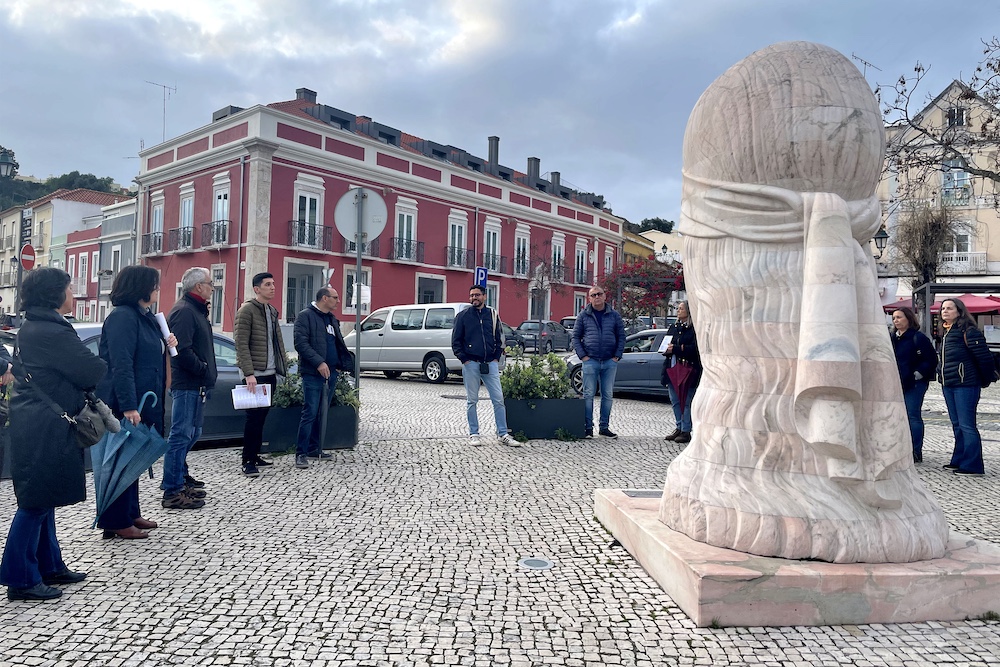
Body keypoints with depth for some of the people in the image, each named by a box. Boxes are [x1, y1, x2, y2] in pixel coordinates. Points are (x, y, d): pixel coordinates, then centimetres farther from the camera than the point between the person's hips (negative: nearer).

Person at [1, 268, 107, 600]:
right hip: (45, 431, -10)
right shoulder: (52, 333, -20)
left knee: (42, 500, 17)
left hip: (35, 427, 10)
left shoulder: (30, 329, 12)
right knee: (36, 503, -2)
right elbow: (93, 371, -16)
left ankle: (49, 566, 28)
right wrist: (107, 366, 4)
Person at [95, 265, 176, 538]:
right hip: (124, 405, -10)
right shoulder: (122, 317, -16)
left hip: (140, 402, 10)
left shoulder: (145, 317, 14)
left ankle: (130, 513, 27)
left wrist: (166, 345, 6)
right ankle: (116, 522, 7)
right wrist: (128, 406, -28)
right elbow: (121, 365, -24)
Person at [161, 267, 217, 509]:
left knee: (191, 434, 19)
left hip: (196, 385, 11)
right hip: (186, 384, -11)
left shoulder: (196, 310, 19)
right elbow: (182, 350, -24)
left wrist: (207, 374, 11)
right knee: (181, 435, -7)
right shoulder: (184, 311, -14)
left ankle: (179, 478, 33)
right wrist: (204, 370, -16)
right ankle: (172, 492, -2)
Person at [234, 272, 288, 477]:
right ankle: (248, 462, 3)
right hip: (256, 374, -7)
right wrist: (249, 373, -21)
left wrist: (283, 368, 13)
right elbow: (241, 344, -15)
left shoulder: (272, 311, 15)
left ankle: (255, 456, 21)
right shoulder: (247, 310, -9)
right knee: (254, 417, -5)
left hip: (271, 373, 8)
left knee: (262, 416, 12)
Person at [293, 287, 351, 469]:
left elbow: (339, 343, 23)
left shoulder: (332, 319, 18)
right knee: (310, 413, -8)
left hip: (331, 372, 8)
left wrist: (343, 363, 9)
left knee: (321, 413, 12)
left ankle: (314, 449, 21)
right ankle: (301, 453, -3)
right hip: (313, 373, -8)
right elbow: (300, 343, -16)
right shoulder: (306, 316, -7)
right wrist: (319, 362, -22)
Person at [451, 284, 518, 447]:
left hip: (490, 364, 2)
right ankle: (473, 434, 14)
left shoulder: (492, 315, 11)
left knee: (498, 399, -1)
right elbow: (456, 341, 3)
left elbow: (499, 338, 16)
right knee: (472, 401, 5)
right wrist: (464, 359, -6)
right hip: (471, 364, -2)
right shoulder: (463, 316, 3)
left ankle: (503, 434, 6)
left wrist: (496, 357, 5)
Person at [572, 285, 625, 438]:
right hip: (590, 361, -2)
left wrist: (617, 356, -1)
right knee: (588, 395, -1)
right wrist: (583, 356, -5)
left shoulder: (614, 315, 8)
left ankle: (604, 427, 16)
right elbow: (576, 337, 5)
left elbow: (621, 336, 9)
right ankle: (588, 427, 5)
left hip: (610, 362, 2)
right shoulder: (584, 316, 4)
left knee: (608, 395, 6)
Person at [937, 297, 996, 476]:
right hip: (948, 386, 9)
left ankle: (972, 465, -2)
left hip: (965, 386, -9)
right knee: (957, 425, 15)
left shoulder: (968, 332, -13)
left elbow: (984, 357, -13)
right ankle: (959, 461, 23)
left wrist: (986, 380, -4)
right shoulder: (946, 334, 14)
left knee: (967, 426, -7)